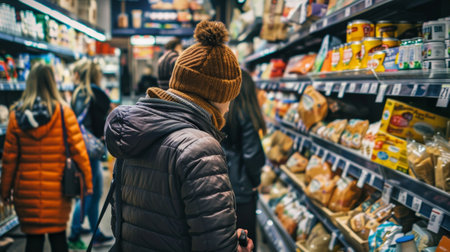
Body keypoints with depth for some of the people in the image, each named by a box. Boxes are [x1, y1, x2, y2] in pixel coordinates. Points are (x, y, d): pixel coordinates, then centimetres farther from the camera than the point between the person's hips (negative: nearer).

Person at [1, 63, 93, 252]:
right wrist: (87, 180, 1)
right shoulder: (63, 112, -7)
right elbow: (78, 148, -8)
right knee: (58, 235, 12)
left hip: (27, 188, 1)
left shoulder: (17, 114, -2)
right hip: (56, 188, -1)